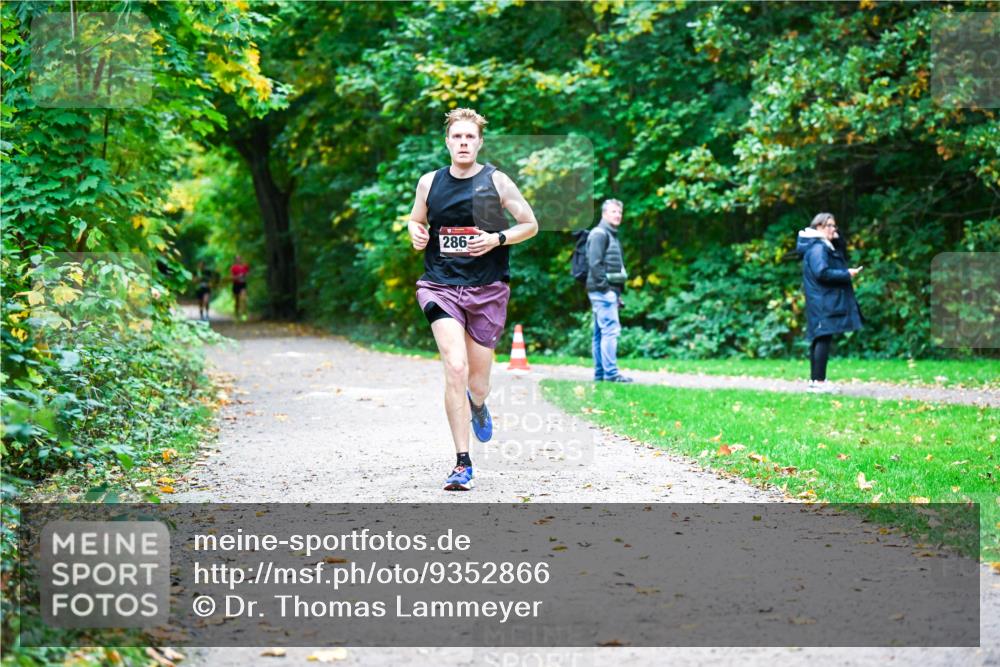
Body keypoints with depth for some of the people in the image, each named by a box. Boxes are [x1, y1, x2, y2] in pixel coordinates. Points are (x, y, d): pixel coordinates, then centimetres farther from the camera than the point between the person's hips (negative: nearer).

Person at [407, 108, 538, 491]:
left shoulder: (496, 181, -1)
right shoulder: (429, 182, 5)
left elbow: (531, 225, 4)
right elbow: (416, 220, 22)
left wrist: (497, 239, -12)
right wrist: (416, 234, -2)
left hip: (487, 290, 0)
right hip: (441, 286, 0)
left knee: (477, 385, 7)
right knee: (455, 368, -18)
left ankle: (478, 406, 48)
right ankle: (462, 463, -11)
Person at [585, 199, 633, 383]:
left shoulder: (612, 235, 23)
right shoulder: (599, 234, -8)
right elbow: (595, 263, -17)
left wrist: (618, 293, 18)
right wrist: (605, 287, -19)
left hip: (609, 290, 10)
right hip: (603, 291, -10)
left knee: (601, 332, 10)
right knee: (610, 330, -14)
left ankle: (600, 373, 12)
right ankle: (611, 372, -16)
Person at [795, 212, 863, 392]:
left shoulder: (825, 247, 20)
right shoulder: (817, 248, -13)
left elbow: (839, 260, 22)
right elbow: (822, 273, -23)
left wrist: (837, 240, 8)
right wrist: (847, 275, -15)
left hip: (823, 302, 11)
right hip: (823, 302, -11)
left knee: (819, 340, 12)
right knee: (824, 339, -12)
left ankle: (814, 380, 15)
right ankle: (819, 381, -13)